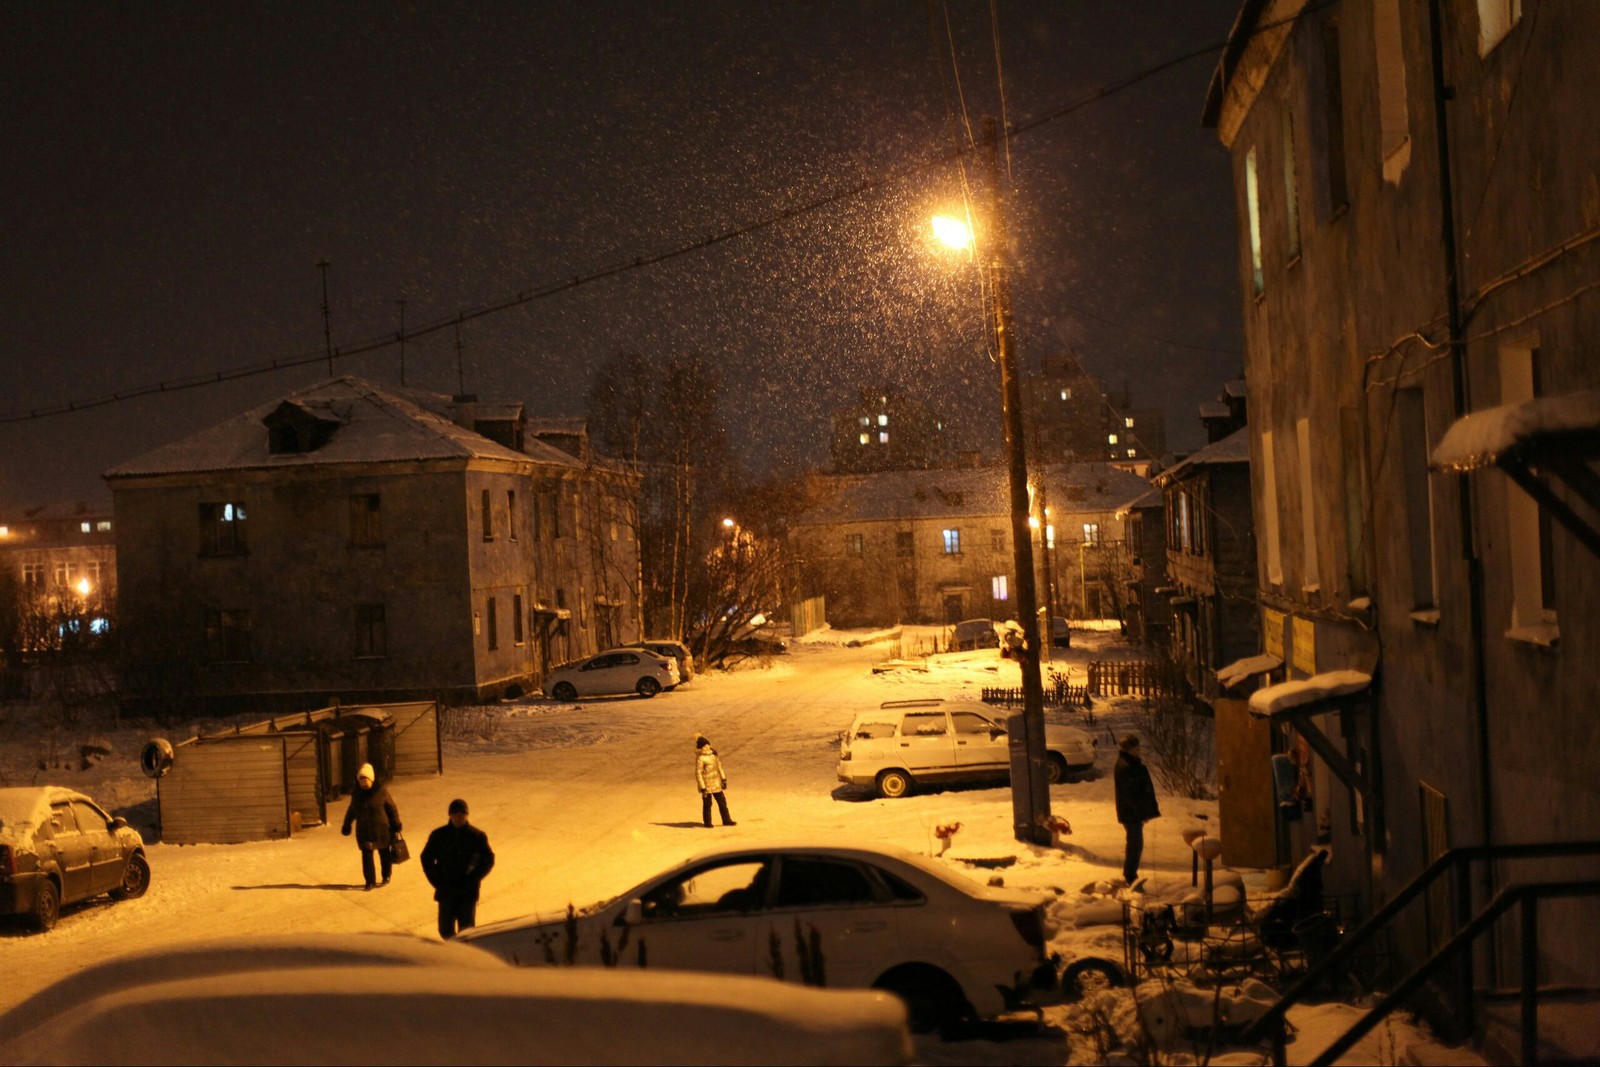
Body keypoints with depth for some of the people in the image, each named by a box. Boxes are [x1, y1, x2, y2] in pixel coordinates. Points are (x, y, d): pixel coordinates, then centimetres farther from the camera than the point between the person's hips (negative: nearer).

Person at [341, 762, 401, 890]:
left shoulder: (381, 791, -9)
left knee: (384, 854, 11)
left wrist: (396, 824, -6)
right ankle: (370, 881, 6)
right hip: (364, 831, 3)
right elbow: (351, 811, 17)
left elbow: (392, 808, -4)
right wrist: (346, 825, 19)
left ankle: (386, 877, 30)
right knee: (366, 855, -2)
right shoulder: (356, 795, 3)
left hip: (382, 830, -3)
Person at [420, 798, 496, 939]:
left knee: (466, 931, 1)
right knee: (446, 930, 8)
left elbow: (488, 860, 0)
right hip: (445, 892, 1)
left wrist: (472, 880, -10)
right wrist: (436, 881, -3)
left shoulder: (477, 836, -4)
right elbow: (426, 858, 7)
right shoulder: (438, 835, -1)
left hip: (468, 893, -1)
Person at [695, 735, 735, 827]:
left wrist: (723, 779, 15)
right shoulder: (700, 759, -18)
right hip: (707, 785, -7)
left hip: (716, 784, 7)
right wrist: (702, 788, -19)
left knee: (722, 801, 12)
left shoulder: (713, 754, 4)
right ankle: (707, 822, 20)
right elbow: (698, 774, -18)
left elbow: (719, 766, 15)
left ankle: (726, 820, 22)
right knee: (707, 804, 5)